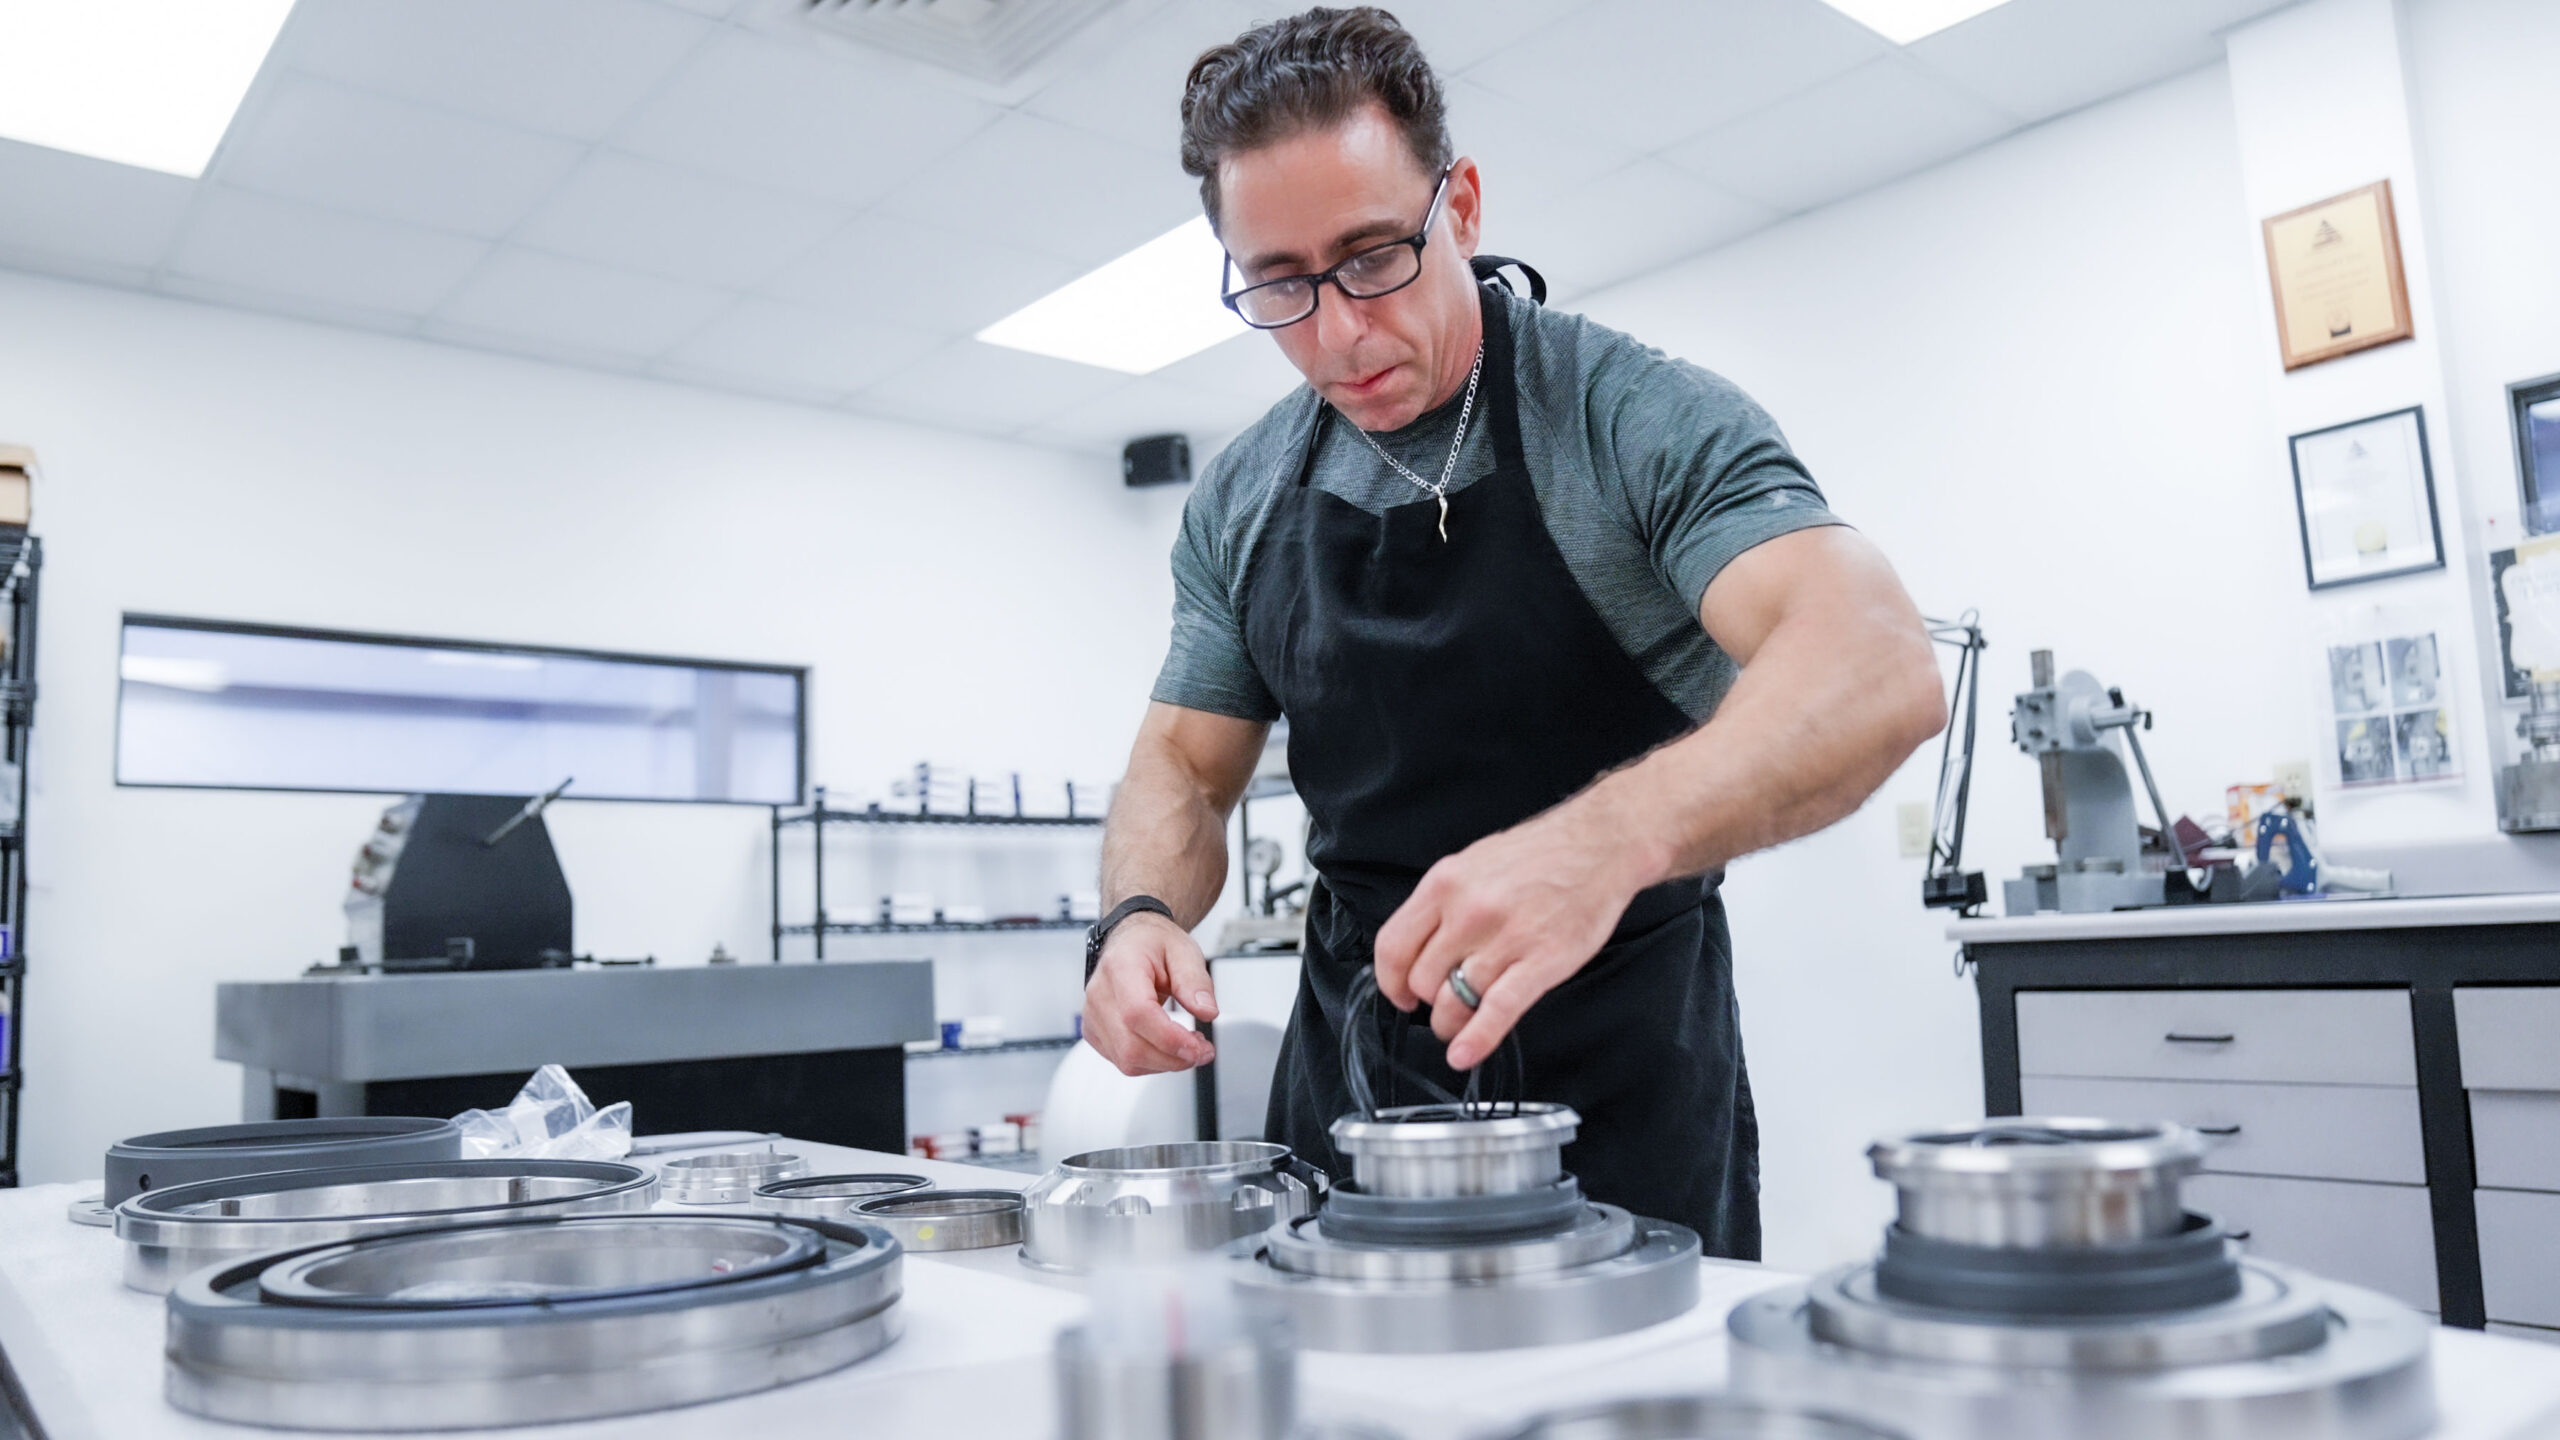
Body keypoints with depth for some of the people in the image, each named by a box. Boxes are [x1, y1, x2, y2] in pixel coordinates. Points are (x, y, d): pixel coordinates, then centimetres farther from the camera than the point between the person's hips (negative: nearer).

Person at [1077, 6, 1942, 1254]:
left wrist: (1608, 839, -44)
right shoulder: (1238, 503, 3)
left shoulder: (1634, 415, -13)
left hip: (1620, 1089, -4)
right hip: (1350, 1067, 4)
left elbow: (1878, 670, -27)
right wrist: (1139, 913, -13)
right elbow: (1185, 765, 9)